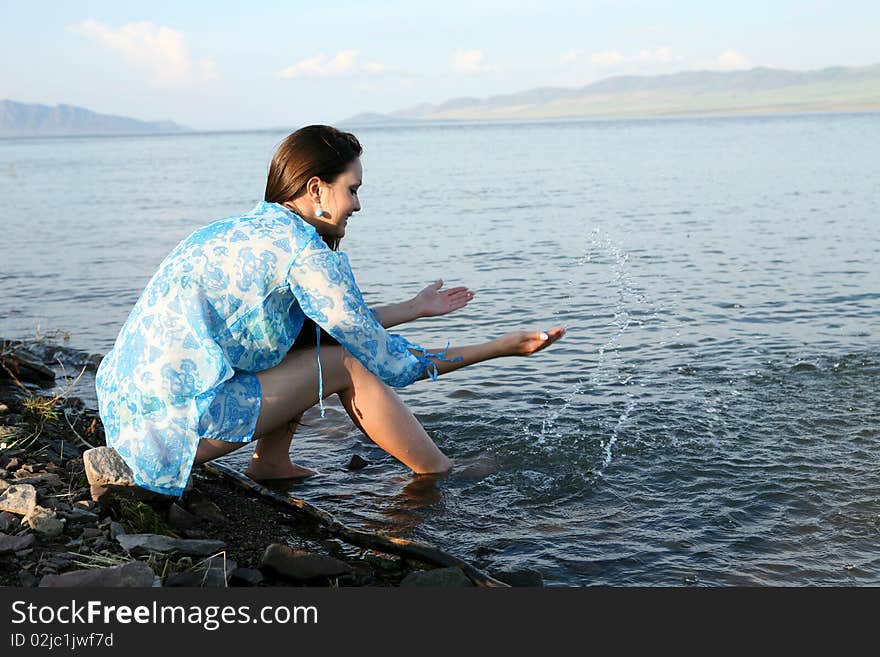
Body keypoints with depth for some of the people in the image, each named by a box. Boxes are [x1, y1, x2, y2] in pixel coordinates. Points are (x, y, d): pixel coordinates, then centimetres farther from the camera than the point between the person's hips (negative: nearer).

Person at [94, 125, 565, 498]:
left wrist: (414, 308, 34)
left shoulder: (247, 228, 13)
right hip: (177, 427, -9)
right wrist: (501, 348, 0)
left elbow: (343, 324, 25)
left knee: (325, 341, 13)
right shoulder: (309, 255, -14)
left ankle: (271, 462, 17)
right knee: (348, 362, 0)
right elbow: (391, 364, -8)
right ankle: (444, 477, 15)